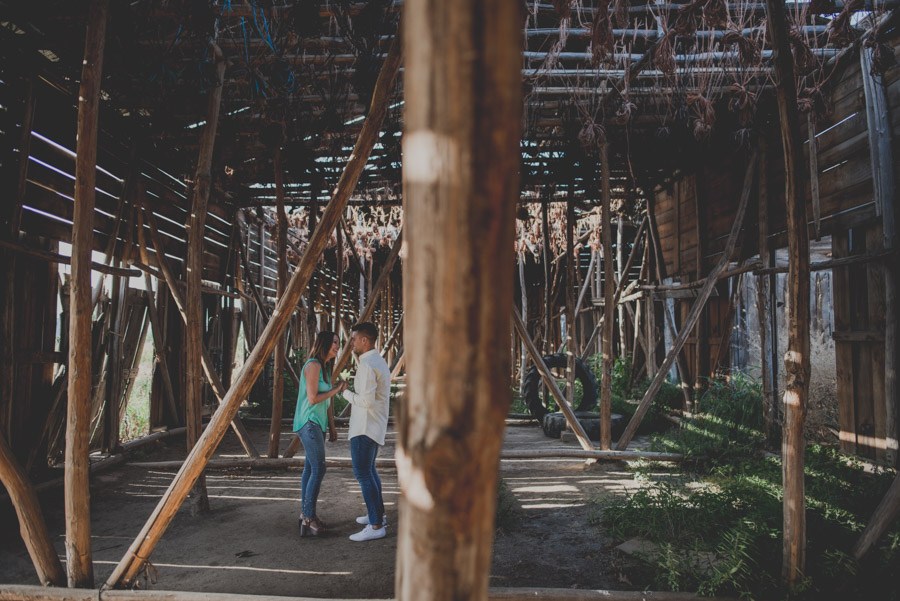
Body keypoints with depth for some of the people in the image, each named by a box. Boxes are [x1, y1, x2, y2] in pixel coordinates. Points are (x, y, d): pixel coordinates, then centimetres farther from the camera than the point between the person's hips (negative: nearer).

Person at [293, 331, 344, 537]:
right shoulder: (313, 365, -14)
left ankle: (305, 514, 17)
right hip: (309, 422, -9)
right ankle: (309, 517, -7)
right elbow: (313, 399, -18)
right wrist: (336, 389, -10)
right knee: (318, 469, -12)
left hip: (317, 423, 9)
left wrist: (332, 427, 17)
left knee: (310, 468, 11)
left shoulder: (326, 367, 14)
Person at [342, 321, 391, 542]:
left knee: (363, 473, -8)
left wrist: (346, 393, -10)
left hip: (365, 427, -11)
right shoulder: (380, 362, 14)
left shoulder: (367, 366, -19)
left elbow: (366, 401, -25)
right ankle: (377, 514, 31)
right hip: (376, 426, 11)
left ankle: (376, 525, -8)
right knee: (369, 470, 21)